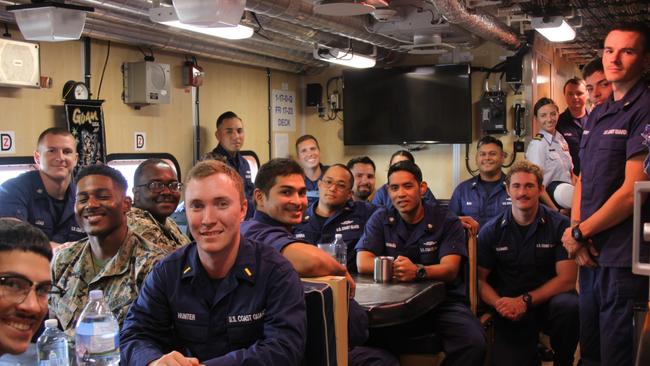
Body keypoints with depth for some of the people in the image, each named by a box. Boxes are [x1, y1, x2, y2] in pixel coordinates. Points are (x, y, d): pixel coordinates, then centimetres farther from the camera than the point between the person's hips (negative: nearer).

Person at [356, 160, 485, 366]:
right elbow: (362, 264, -5)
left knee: (473, 344, -28)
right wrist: (395, 267, -23)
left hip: (443, 301, 0)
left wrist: (418, 271, -33)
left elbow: (450, 270, -12)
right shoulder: (380, 220, 7)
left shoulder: (447, 221, 1)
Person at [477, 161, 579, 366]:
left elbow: (567, 279, -8)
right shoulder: (491, 231, 2)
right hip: (510, 314, 1)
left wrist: (525, 300, -17)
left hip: (548, 301, 0)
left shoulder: (560, 226, -4)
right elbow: (480, 279, 2)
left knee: (569, 306, -34)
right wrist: (499, 304, -18)